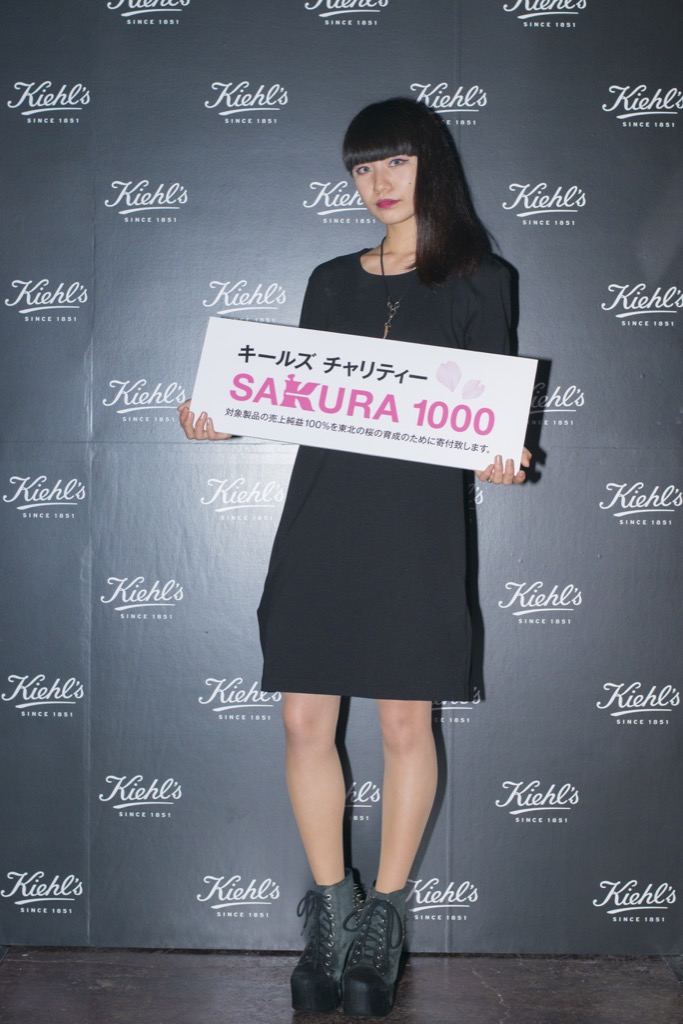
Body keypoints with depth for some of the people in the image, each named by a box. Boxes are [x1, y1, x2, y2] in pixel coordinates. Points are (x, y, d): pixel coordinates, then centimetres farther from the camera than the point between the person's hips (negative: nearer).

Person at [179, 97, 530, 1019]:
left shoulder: (479, 281, 7)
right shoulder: (333, 282, 16)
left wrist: (497, 457, -18)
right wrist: (222, 422, -3)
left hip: (419, 523, -3)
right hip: (322, 518, 3)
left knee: (407, 724, 1)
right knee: (306, 722, 1)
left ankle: (384, 925, 16)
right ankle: (331, 919, 16)